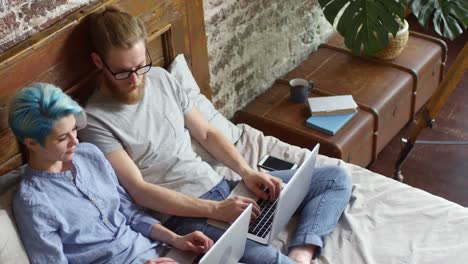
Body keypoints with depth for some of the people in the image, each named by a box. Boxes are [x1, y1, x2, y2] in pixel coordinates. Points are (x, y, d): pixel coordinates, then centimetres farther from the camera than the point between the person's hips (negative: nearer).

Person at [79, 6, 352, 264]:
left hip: (221, 186, 8)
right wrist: (216, 210, -22)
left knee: (336, 178, 0)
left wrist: (247, 172, -2)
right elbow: (139, 191, -16)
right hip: (184, 215, -8)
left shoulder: (161, 78, 7)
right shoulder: (95, 121, -11)